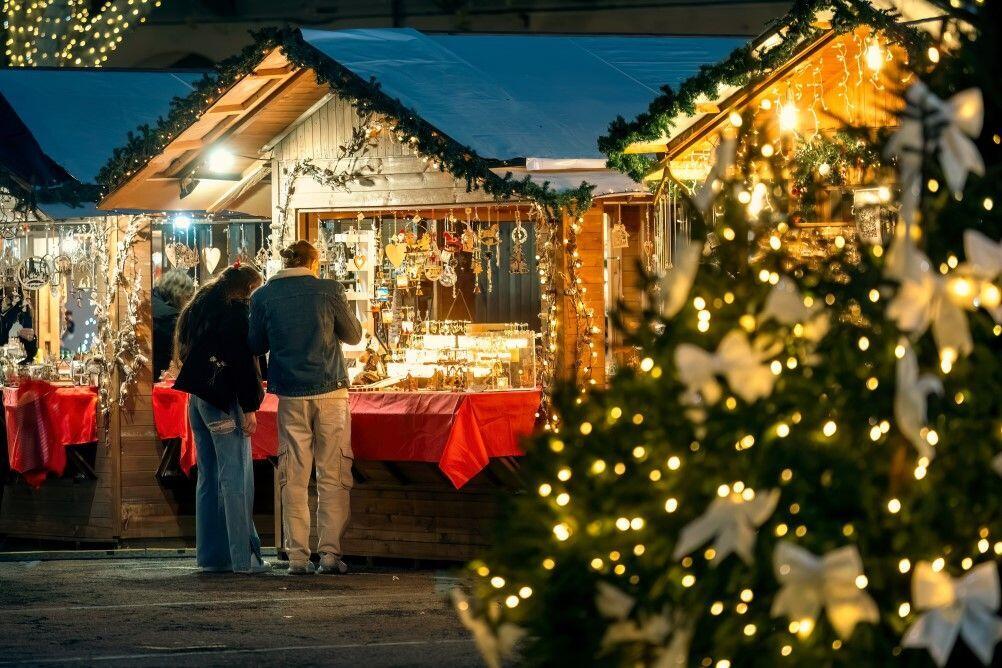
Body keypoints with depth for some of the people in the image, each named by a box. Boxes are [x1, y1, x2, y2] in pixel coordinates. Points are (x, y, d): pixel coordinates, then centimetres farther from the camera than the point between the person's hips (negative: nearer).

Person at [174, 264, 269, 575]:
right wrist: (250, 407, -14)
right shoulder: (236, 311, -9)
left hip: (196, 397, 8)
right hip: (223, 400, -8)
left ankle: (210, 555, 12)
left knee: (208, 477, 12)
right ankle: (243, 557, -11)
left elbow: (185, 352, 19)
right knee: (236, 478, -8)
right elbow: (244, 360, -14)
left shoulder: (198, 308, 16)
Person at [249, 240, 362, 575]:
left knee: (294, 478, 5)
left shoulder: (263, 296, 2)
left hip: (290, 396, 2)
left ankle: (298, 556, 1)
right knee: (333, 476, 3)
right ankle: (331, 553, -3)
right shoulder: (328, 290, -3)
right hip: (330, 390, -1)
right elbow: (353, 334, 7)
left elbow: (256, 345, 9)